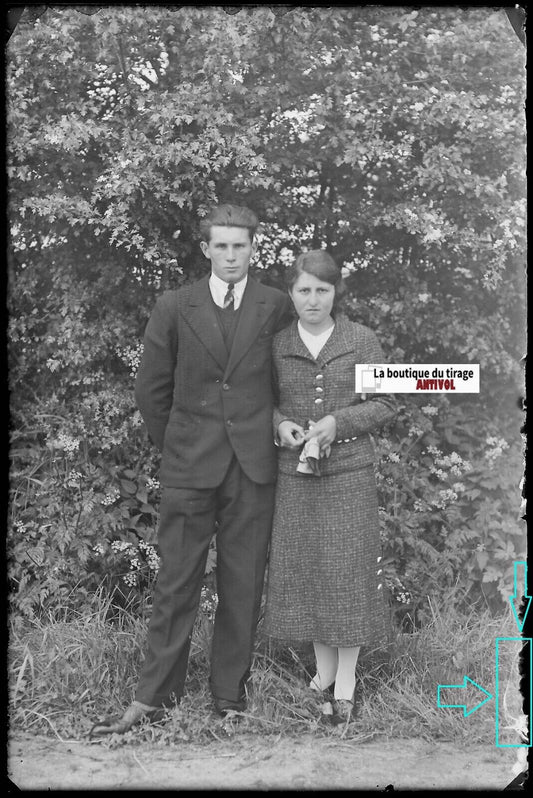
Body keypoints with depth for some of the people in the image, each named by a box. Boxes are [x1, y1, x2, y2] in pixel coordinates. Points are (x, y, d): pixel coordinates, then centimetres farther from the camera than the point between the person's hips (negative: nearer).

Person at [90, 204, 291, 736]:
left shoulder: (277, 307, 1)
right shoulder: (174, 308, 1)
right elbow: (151, 389, 8)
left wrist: (269, 435, 11)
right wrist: (173, 446, 9)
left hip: (253, 466, 1)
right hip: (189, 467, 0)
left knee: (243, 585, 7)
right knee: (176, 582, 4)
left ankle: (230, 697, 22)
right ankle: (154, 697, 16)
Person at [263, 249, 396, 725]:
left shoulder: (362, 340, -2)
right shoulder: (277, 345, 3)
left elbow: (384, 405, 0)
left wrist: (337, 422, -15)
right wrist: (280, 424, -9)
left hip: (349, 471, -2)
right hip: (295, 473, 2)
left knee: (349, 571, 1)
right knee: (305, 569, 8)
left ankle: (346, 681, 15)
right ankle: (324, 668, 26)